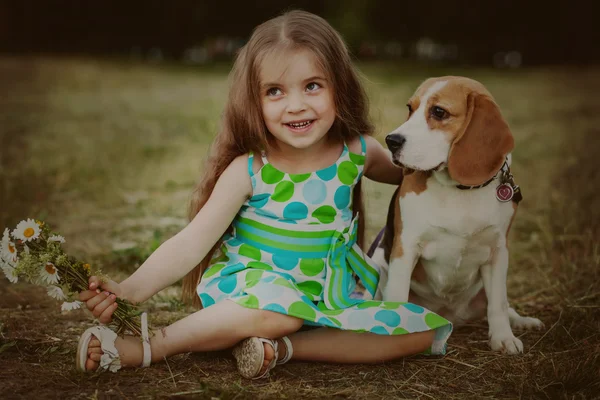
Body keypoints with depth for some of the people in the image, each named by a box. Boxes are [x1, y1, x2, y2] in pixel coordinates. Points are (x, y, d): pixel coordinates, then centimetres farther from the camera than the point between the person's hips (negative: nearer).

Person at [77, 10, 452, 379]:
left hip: (334, 296, 5)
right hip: (256, 285, -4)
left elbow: (406, 172, 20)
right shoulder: (249, 171, -14)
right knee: (278, 310, -39)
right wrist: (130, 290, -29)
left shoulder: (358, 154, -5)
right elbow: (191, 243, -16)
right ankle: (141, 348, -25)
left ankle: (282, 347, -23)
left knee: (427, 331, -12)